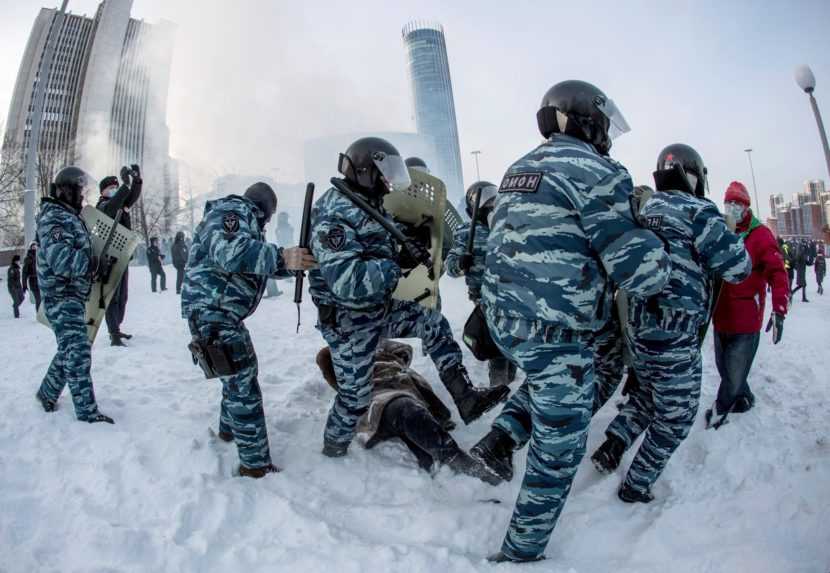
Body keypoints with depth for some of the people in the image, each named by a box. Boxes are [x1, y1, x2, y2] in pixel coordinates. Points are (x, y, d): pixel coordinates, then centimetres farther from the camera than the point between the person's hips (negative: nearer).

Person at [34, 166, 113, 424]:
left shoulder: (69, 216, 17)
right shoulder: (54, 217, -14)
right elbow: (60, 259, -27)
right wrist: (95, 262, -21)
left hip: (73, 296, 10)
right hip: (62, 297, -10)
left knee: (70, 348, 20)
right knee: (78, 350, -10)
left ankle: (47, 393, 37)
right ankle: (87, 411, -6)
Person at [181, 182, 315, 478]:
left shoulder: (246, 220, 21)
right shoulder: (232, 210, -11)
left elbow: (257, 260, 23)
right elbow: (228, 252, -30)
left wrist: (295, 260, 9)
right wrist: (282, 256, -36)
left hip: (224, 312, 11)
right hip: (211, 311, -11)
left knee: (241, 373, 24)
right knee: (243, 384, -8)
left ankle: (229, 429, 43)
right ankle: (256, 465, -2)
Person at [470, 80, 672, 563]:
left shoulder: (519, 169, 12)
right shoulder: (595, 171, -13)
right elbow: (640, 270, -15)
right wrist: (662, 257, 5)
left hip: (503, 318, 8)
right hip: (555, 333, -8)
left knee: (551, 373, 37)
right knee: (558, 452, 11)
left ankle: (500, 438, 23)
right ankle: (522, 551, 27)